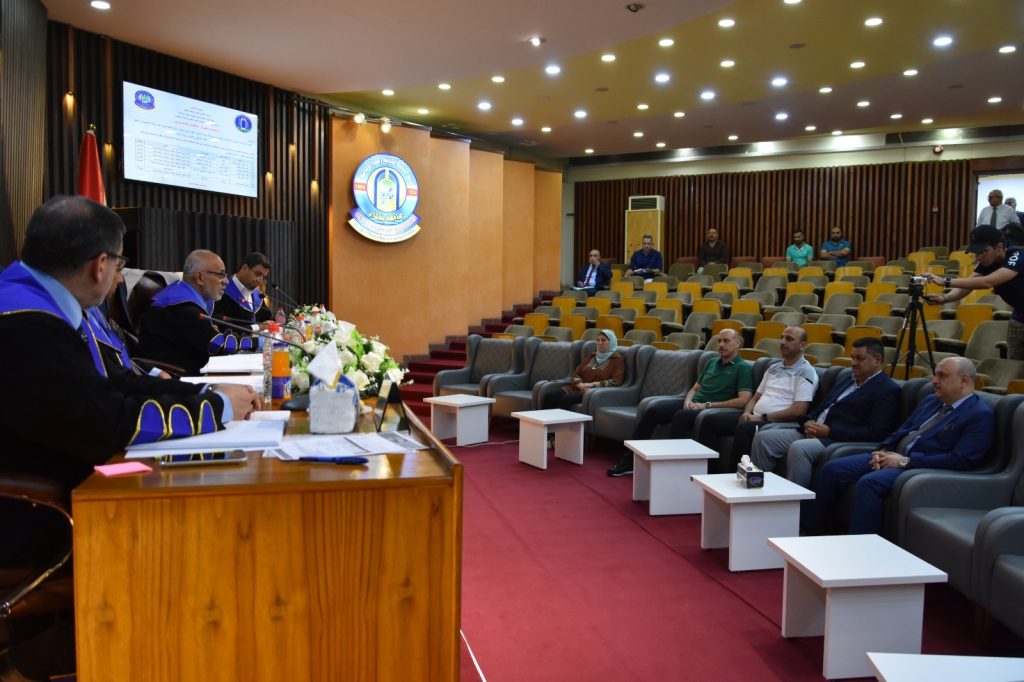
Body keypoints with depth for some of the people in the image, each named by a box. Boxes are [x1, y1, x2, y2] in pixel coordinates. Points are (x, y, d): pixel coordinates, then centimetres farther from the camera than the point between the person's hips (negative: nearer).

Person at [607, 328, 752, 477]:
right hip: (692, 404, 6)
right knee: (652, 409, -16)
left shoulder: (742, 368, -1)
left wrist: (707, 405, -14)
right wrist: (688, 400, -1)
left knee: (681, 416, -37)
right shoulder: (712, 362, 21)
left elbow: (743, 400, -13)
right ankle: (629, 460, -17)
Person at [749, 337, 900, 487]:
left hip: (840, 440, -8)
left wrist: (830, 431, -16)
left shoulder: (887, 390, -3)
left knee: (799, 448, -35)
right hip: (812, 433, 8)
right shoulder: (846, 380, 23)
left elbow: (875, 432, -14)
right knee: (763, 438, -7)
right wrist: (810, 422, 2)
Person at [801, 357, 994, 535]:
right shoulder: (931, 400, 19)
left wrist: (905, 461, -17)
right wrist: (883, 450, 0)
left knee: (869, 482, -34)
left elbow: (960, 460, -17)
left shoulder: (980, 415, -6)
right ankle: (809, 530, 2)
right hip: (893, 456, 8)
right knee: (832, 469, -7)